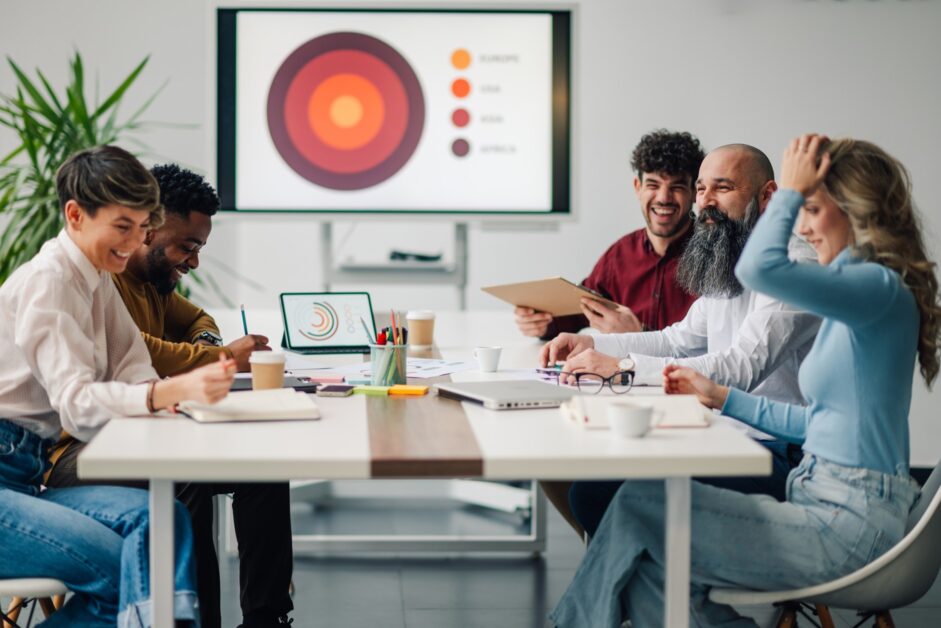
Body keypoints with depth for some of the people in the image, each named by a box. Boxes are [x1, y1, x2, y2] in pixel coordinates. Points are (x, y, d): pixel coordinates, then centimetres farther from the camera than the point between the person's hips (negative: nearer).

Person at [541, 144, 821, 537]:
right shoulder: (722, 266, 17)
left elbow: (741, 368, -24)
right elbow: (682, 340, 27)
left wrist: (624, 366, -25)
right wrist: (592, 344, 12)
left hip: (778, 454, -9)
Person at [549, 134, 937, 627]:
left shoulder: (881, 289, -14)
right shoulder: (855, 296, 17)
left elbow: (761, 268, -31)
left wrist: (790, 191, -13)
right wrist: (721, 397, 19)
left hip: (851, 525, -9)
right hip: (828, 508, 9)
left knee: (640, 506, -10)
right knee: (655, 558, -2)